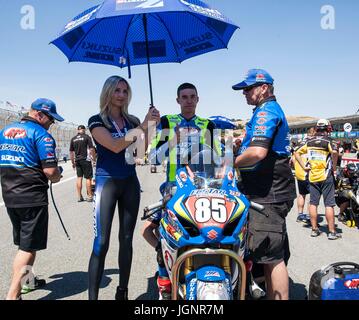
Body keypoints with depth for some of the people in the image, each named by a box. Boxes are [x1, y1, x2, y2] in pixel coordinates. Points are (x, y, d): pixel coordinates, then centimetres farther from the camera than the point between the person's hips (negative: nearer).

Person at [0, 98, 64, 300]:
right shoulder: (41, 134, -12)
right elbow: (51, 171, -18)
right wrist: (56, 177, 2)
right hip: (32, 197, -8)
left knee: (23, 242, 23)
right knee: (29, 246, 1)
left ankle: (28, 280, 38)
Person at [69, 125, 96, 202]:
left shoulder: (73, 139, 10)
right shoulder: (87, 137, -4)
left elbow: (71, 152, 11)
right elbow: (91, 149, -9)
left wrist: (73, 162, 18)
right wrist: (94, 159, -2)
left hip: (77, 161, 5)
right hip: (86, 160, -5)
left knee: (79, 178, 8)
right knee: (88, 178, 0)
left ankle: (79, 196, 9)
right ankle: (89, 196, 3)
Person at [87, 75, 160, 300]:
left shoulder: (133, 120, 9)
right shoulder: (97, 120, -4)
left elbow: (142, 149, -2)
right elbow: (115, 146, -18)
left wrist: (150, 126, -16)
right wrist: (143, 126, -21)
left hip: (130, 183, 5)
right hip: (107, 182, -4)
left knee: (126, 239, 8)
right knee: (101, 242, -8)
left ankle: (123, 292, 19)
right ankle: (93, 295, 0)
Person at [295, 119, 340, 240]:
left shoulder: (309, 141, 7)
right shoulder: (328, 140, -7)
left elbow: (297, 153, 8)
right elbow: (334, 152, -26)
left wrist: (304, 166, 6)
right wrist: (334, 167, -13)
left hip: (312, 176, 4)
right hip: (326, 176, -4)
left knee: (313, 203, 9)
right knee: (329, 204, 0)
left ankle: (314, 229, 15)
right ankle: (332, 232, 3)